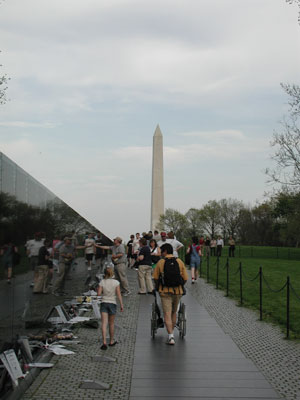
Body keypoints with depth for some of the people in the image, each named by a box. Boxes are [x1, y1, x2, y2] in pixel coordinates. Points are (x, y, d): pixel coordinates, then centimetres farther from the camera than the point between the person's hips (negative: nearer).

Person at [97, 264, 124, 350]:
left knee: (104, 323, -4)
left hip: (104, 303, 0)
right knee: (111, 323, 15)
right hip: (112, 303, 0)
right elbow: (119, 294, -6)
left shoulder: (102, 282, -4)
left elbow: (99, 293, -5)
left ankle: (104, 342, -16)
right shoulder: (116, 282, -6)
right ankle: (111, 341, 28)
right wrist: (121, 305, 0)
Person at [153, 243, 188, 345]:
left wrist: (157, 287, 19)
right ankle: (171, 332, 32)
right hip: (178, 291, 3)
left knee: (167, 314, -1)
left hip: (165, 291, -3)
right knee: (174, 312, 21)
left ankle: (171, 336, -11)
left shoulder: (160, 262, -6)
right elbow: (185, 278, -1)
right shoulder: (179, 262, -1)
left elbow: (156, 278, 0)